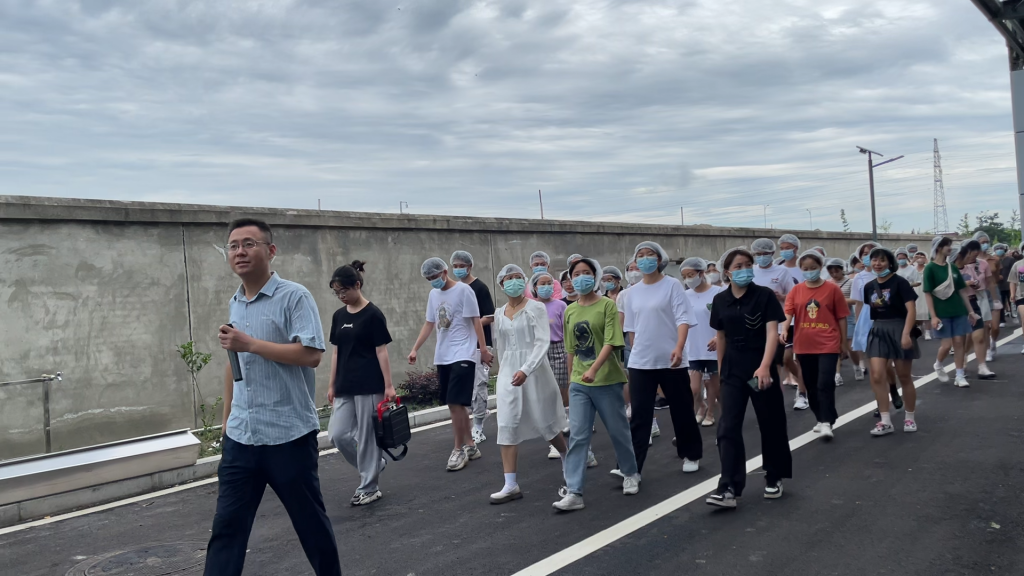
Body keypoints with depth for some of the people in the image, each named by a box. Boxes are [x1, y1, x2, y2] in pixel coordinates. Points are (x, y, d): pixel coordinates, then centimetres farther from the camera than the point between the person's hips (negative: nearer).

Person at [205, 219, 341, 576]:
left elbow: (312, 355, -20)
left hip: (289, 435, -5)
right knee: (226, 526, 5)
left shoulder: (294, 297, -10)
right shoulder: (234, 304, 11)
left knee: (310, 521, 11)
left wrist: (250, 343, -21)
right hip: (240, 437, 6)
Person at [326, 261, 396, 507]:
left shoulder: (373, 314, -9)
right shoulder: (339, 316, 10)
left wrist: (388, 386, -11)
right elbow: (336, 352, 14)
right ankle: (374, 464, 23)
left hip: (369, 387, -6)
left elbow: (382, 351, -10)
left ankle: (369, 488, 13)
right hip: (345, 388, 7)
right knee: (337, 435, 2)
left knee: (367, 437, 0)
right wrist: (332, 385, 13)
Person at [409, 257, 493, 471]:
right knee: (455, 404, 11)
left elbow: (476, 321, -9)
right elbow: (429, 324, 17)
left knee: (455, 404, -10)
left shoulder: (463, 290, -8)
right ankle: (470, 445, 22)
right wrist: (415, 349, 11)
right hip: (442, 357, 7)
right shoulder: (433, 294, 12)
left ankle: (459, 449, 1)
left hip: (463, 355, -7)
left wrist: (484, 350, -13)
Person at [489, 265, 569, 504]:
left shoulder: (536, 308, -7)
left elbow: (543, 343, -16)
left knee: (546, 423, 8)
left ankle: (569, 462, 37)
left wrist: (526, 370, -27)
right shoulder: (499, 314, 9)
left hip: (535, 370, -4)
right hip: (508, 372, 4)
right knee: (507, 426, -5)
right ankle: (511, 485, -4)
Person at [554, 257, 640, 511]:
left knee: (618, 431, 11)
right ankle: (574, 492, -3)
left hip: (607, 381, -3)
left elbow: (611, 342, -16)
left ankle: (631, 474, 35)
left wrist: (593, 369, -28)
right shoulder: (570, 311, 7)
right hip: (579, 383, 4)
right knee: (577, 436, -3)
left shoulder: (607, 305, -7)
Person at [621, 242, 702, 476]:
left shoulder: (672, 285, -5)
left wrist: (679, 347, -26)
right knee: (639, 415, 1)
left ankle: (691, 455, 30)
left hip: (670, 360, -3)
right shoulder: (634, 291, 9)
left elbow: (683, 318, -13)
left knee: (682, 410, 10)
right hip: (640, 362, 3)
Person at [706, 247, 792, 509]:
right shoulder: (720, 300, 4)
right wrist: (720, 369, 16)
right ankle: (729, 488, -6)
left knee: (771, 426, 10)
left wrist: (765, 366, -28)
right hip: (732, 371, 3)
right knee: (728, 428, -5)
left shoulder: (765, 295, -7)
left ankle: (774, 478, 30)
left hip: (761, 369, -3)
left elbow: (772, 332, -15)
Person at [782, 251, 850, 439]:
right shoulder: (796, 290, 3)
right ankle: (820, 419, 26)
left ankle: (827, 422, -5)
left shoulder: (832, 289, -3)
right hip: (804, 346, 4)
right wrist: (784, 329, -24)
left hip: (828, 345, -3)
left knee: (825, 383, -12)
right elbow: (788, 312, -4)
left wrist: (844, 342, 4)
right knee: (811, 385, 12)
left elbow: (841, 317, 2)